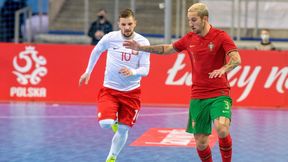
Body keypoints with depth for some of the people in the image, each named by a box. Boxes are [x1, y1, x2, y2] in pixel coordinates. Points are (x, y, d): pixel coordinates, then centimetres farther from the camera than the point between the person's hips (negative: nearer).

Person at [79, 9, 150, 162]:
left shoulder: (143, 42, -10)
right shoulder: (110, 37, -9)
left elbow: (145, 70, -10)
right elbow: (96, 51, 11)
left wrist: (132, 72, -31)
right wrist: (88, 72, 19)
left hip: (131, 92, 1)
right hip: (110, 88, -1)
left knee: (123, 130, 5)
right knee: (105, 123, -21)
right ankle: (114, 121, 17)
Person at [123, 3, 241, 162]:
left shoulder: (220, 36, -8)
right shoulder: (189, 38, 7)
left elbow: (236, 59, -21)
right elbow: (167, 49, 22)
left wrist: (223, 69, -42)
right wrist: (141, 47, 15)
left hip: (219, 94, -5)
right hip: (197, 97, 5)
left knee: (221, 129, -28)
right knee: (200, 142, 3)